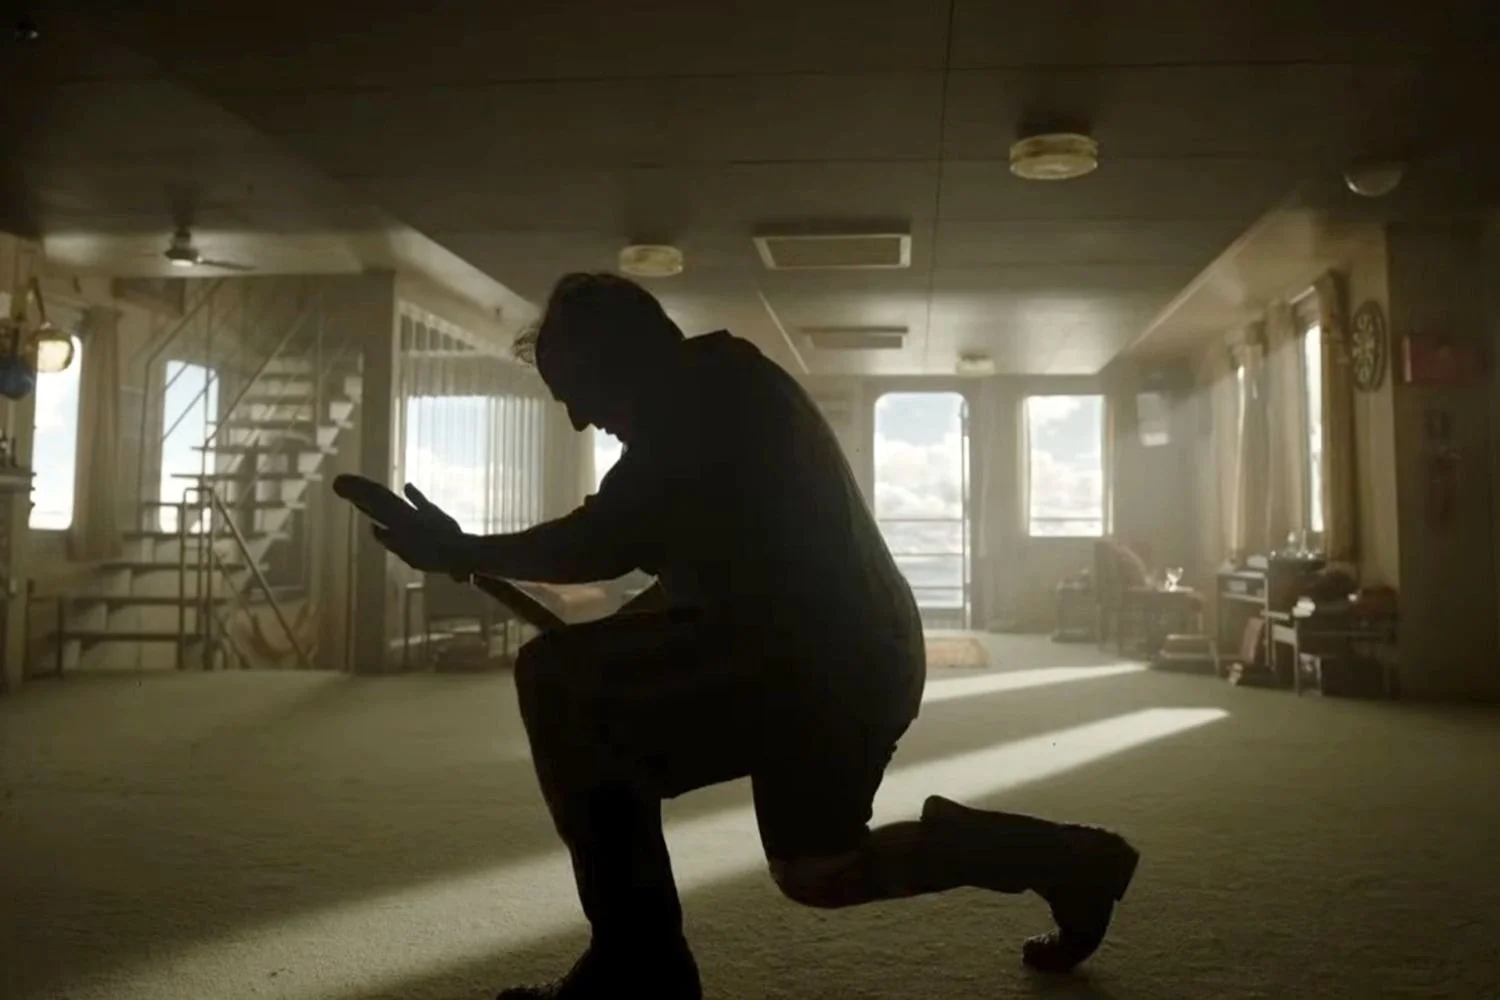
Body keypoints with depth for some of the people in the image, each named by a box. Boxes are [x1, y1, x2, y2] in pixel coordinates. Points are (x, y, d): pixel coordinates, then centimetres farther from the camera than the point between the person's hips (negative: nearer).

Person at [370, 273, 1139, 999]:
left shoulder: (702, 392, -9)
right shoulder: (725, 396, 22)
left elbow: (605, 540, -17)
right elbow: (704, 557, 27)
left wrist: (463, 554, -4)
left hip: (817, 657, -11)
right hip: (858, 658, 11)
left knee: (556, 679, -13)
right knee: (816, 870, 25)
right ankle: (1070, 861, 31)